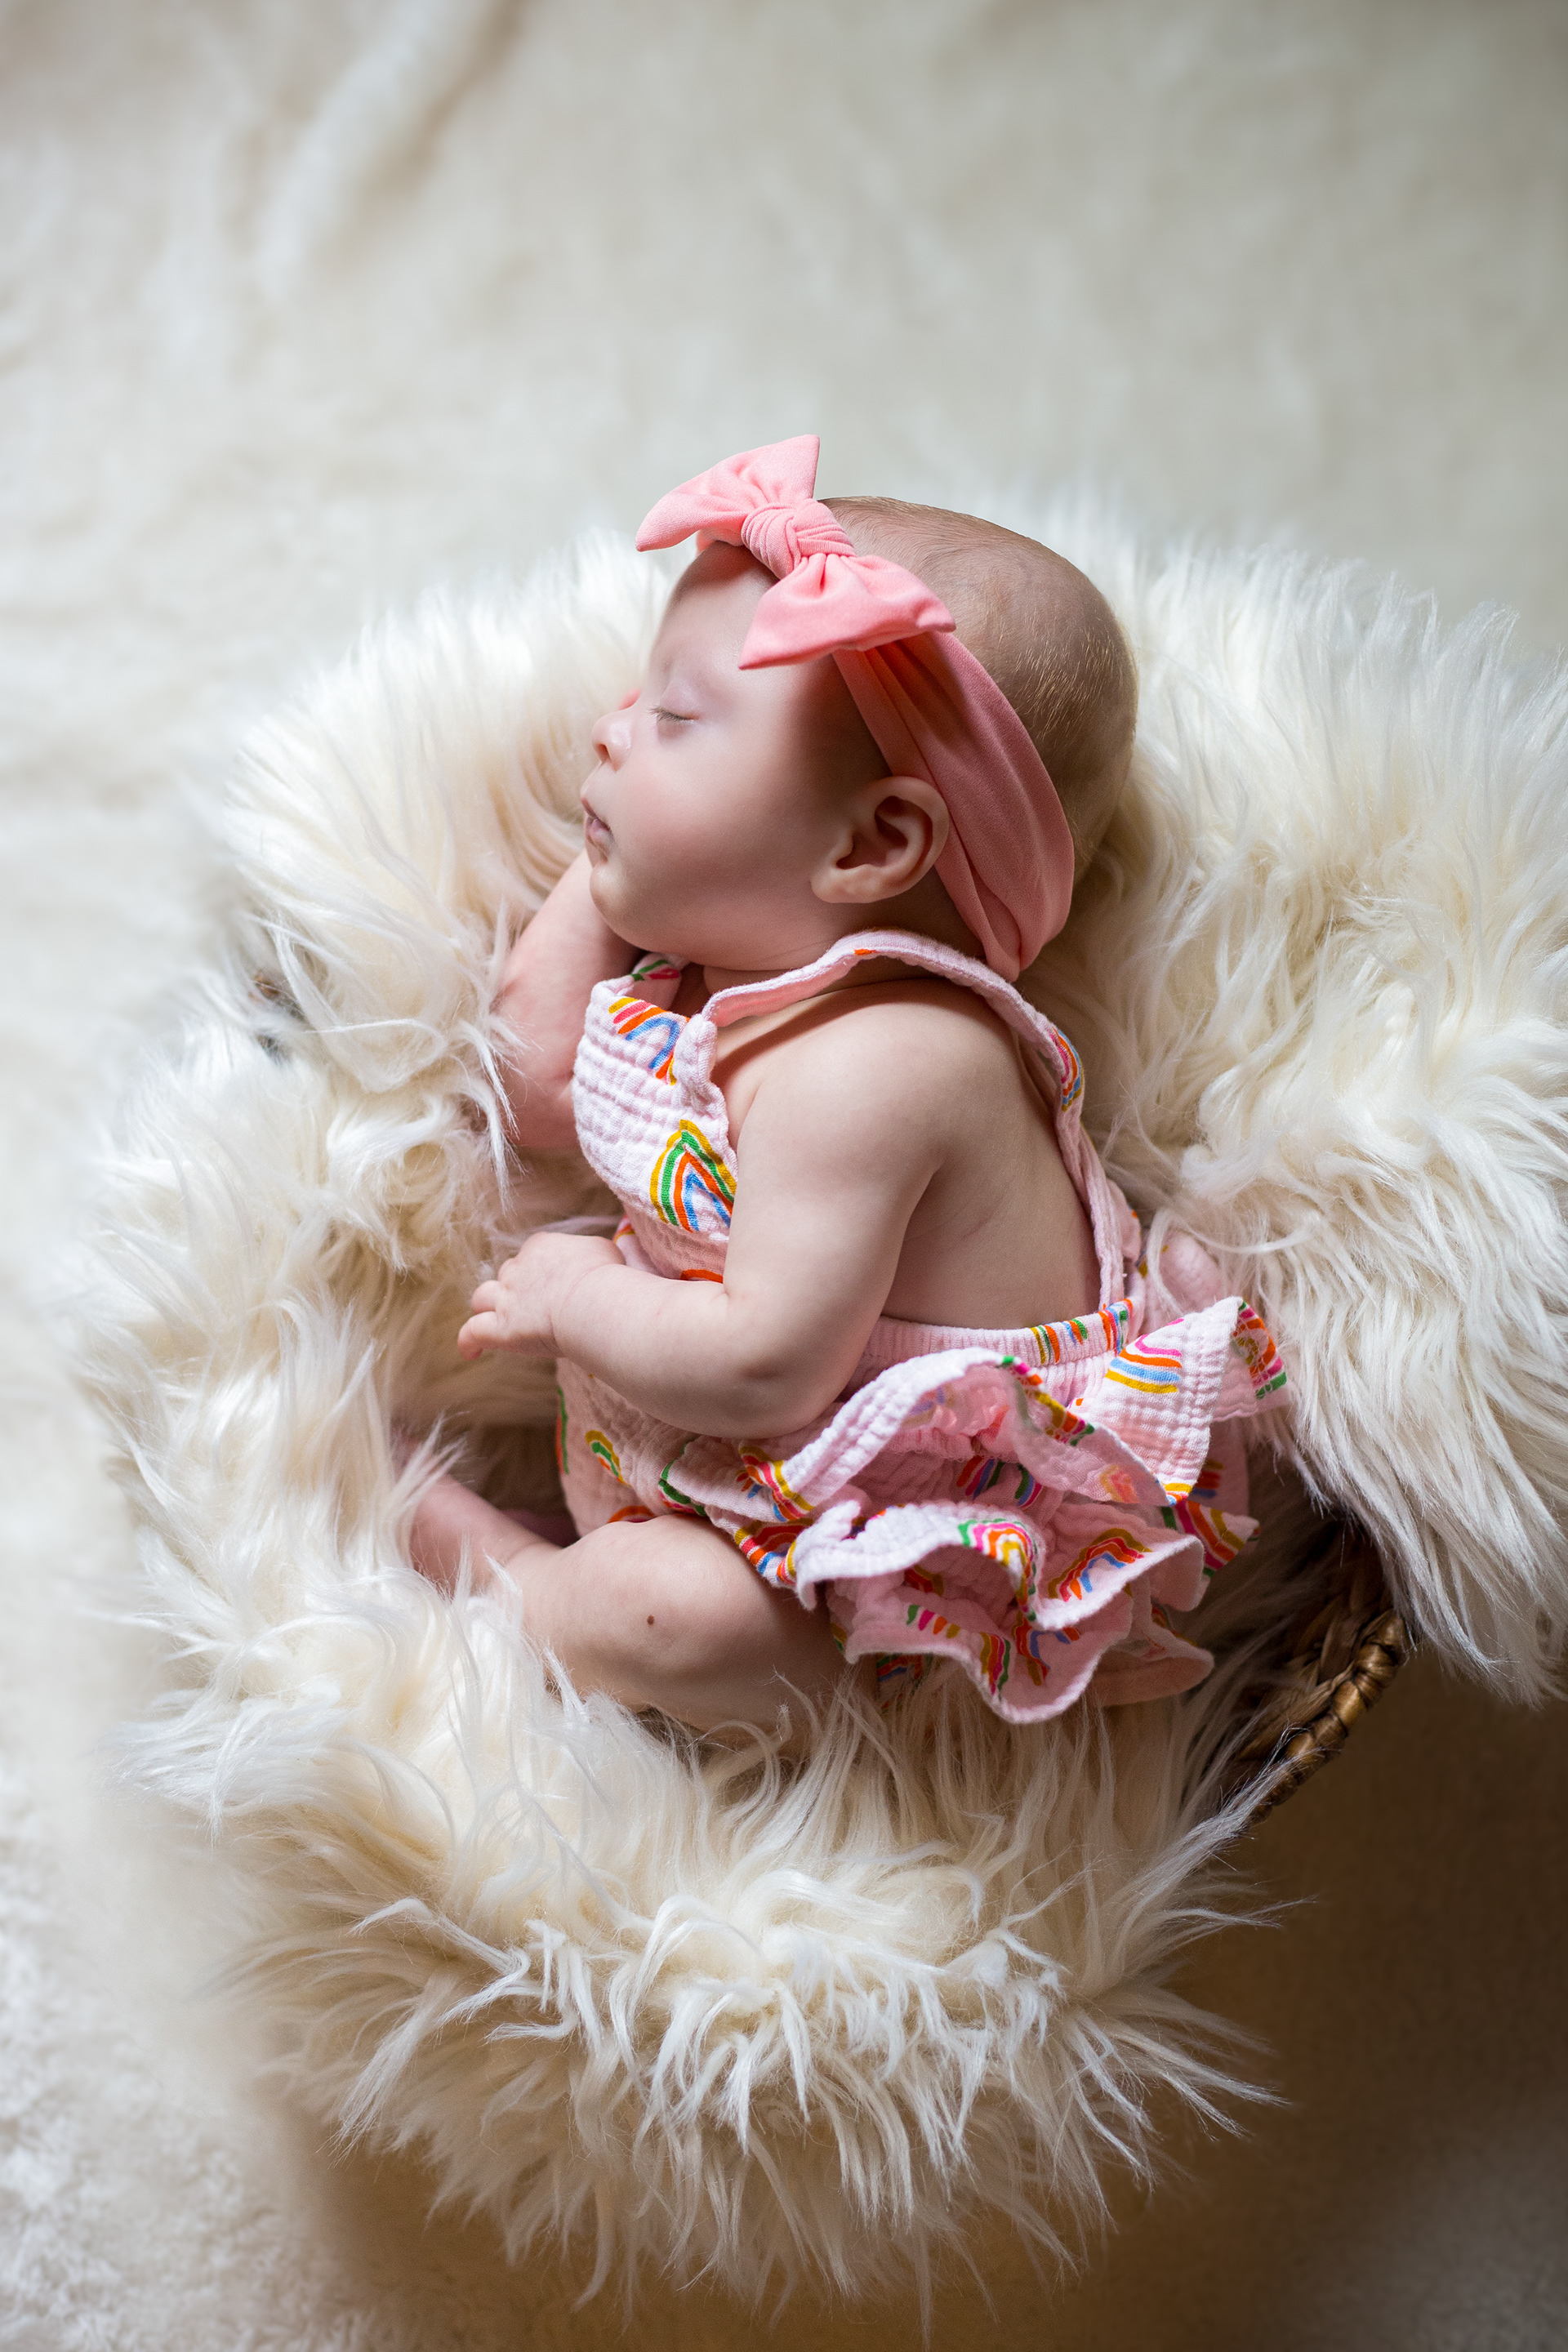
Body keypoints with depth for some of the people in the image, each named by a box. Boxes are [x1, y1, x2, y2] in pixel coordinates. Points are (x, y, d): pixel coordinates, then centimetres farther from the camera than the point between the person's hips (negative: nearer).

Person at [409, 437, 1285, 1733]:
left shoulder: (864, 1068, -32)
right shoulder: (721, 956, -1)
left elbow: (766, 1371, -34)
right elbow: (544, 1096, 9)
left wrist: (577, 1300, -17)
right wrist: (599, 878, 1)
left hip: (969, 1509, -10)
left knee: (675, 1616, -27)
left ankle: (467, 1554, 1)